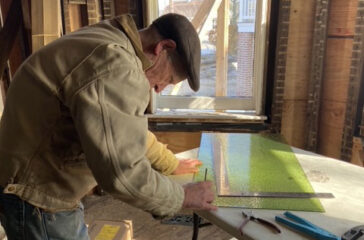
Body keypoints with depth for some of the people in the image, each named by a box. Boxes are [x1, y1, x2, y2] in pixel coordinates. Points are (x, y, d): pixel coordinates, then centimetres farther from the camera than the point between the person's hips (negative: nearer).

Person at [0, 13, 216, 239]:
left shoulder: (108, 48, 6)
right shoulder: (115, 66, -28)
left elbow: (129, 127, 17)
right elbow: (122, 173, -31)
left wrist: (171, 164, 22)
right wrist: (181, 196, -15)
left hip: (45, 186, 10)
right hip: (35, 195, -10)